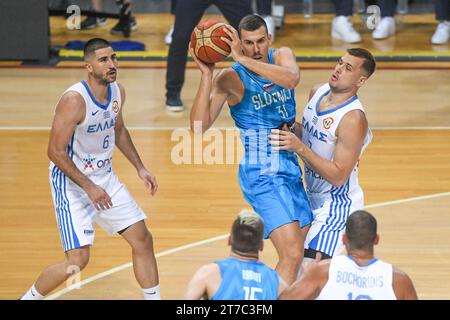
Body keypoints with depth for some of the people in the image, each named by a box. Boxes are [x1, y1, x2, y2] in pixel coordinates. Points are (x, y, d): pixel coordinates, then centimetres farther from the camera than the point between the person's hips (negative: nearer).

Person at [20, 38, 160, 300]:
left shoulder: (118, 92, -2)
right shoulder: (74, 100, -25)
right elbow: (56, 151, -23)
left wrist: (140, 168, 13)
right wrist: (89, 187, -23)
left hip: (105, 178, 8)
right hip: (71, 183, -8)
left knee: (143, 239, 7)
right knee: (78, 260, -13)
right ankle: (29, 299, 8)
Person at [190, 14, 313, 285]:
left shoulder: (281, 56, 0)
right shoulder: (231, 79, -12)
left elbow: (292, 79, -25)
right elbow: (199, 126, -22)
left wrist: (244, 59, -31)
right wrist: (207, 75, -30)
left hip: (291, 167, 7)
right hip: (262, 174, -7)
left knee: (299, 250, 18)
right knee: (292, 255, -19)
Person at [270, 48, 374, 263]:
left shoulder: (354, 119, -26)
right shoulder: (317, 92, -1)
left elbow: (338, 176, -27)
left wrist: (299, 147, -32)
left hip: (337, 205, -9)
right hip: (314, 196, 9)